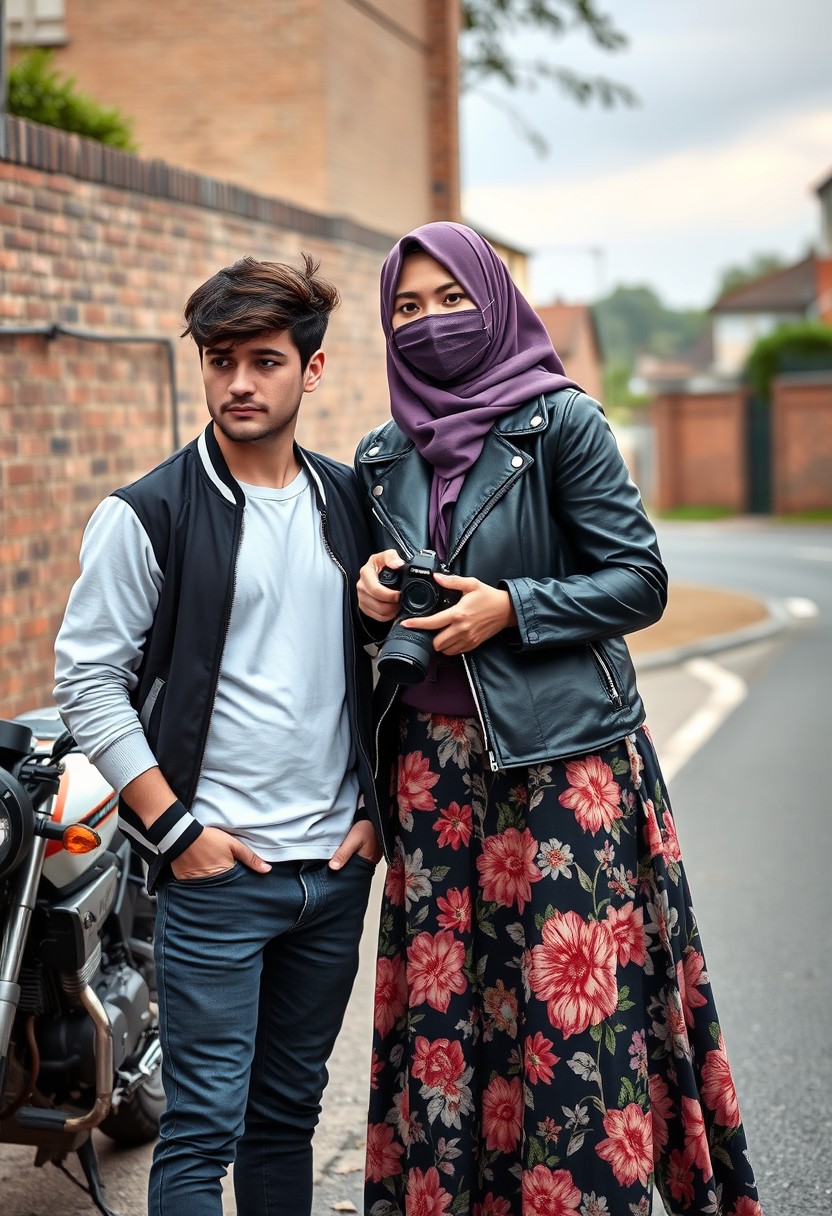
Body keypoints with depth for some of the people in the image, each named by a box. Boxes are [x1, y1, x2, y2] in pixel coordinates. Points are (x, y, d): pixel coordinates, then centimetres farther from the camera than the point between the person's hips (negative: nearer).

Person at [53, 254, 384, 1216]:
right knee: (205, 1128, -5)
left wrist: (374, 809, 7)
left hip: (339, 862, 5)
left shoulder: (350, 503, 9)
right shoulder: (147, 515, -6)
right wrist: (177, 830, -11)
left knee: (289, 1110, 15)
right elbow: (87, 681, -7)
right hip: (214, 868, -5)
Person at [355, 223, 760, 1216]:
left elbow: (639, 581, -5)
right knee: (441, 1000, 5)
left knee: (569, 1005, -5)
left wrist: (512, 609, -15)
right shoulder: (383, 455, 12)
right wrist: (375, 593, 2)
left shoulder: (561, 421, -3)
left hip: (559, 754, -4)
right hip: (432, 760, 5)